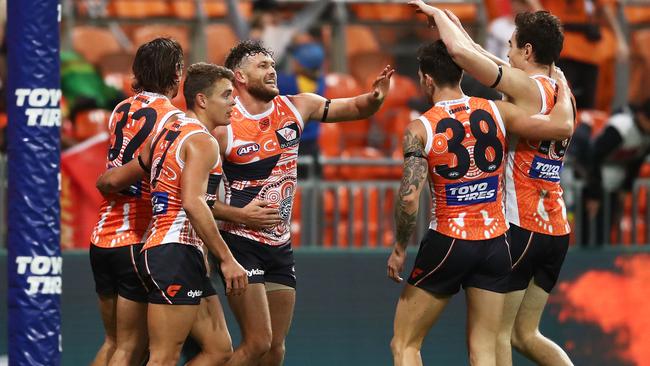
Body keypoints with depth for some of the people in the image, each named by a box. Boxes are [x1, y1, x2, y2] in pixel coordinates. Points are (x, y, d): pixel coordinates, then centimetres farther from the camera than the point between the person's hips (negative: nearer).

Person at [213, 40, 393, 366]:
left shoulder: (296, 107, 3)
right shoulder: (224, 127, -13)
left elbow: (356, 109, 10)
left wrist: (375, 97, -11)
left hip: (280, 244, 6)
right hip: (241, 243, -6)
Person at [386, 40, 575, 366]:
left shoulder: (420, 129, -9)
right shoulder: (495, 112, -2)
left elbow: (409, 198, -18)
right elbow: (562, 128, -4)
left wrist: (400, 248, -5)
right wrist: (564, 96, 17)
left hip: (448, 242, -3)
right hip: (494, 243, 4)